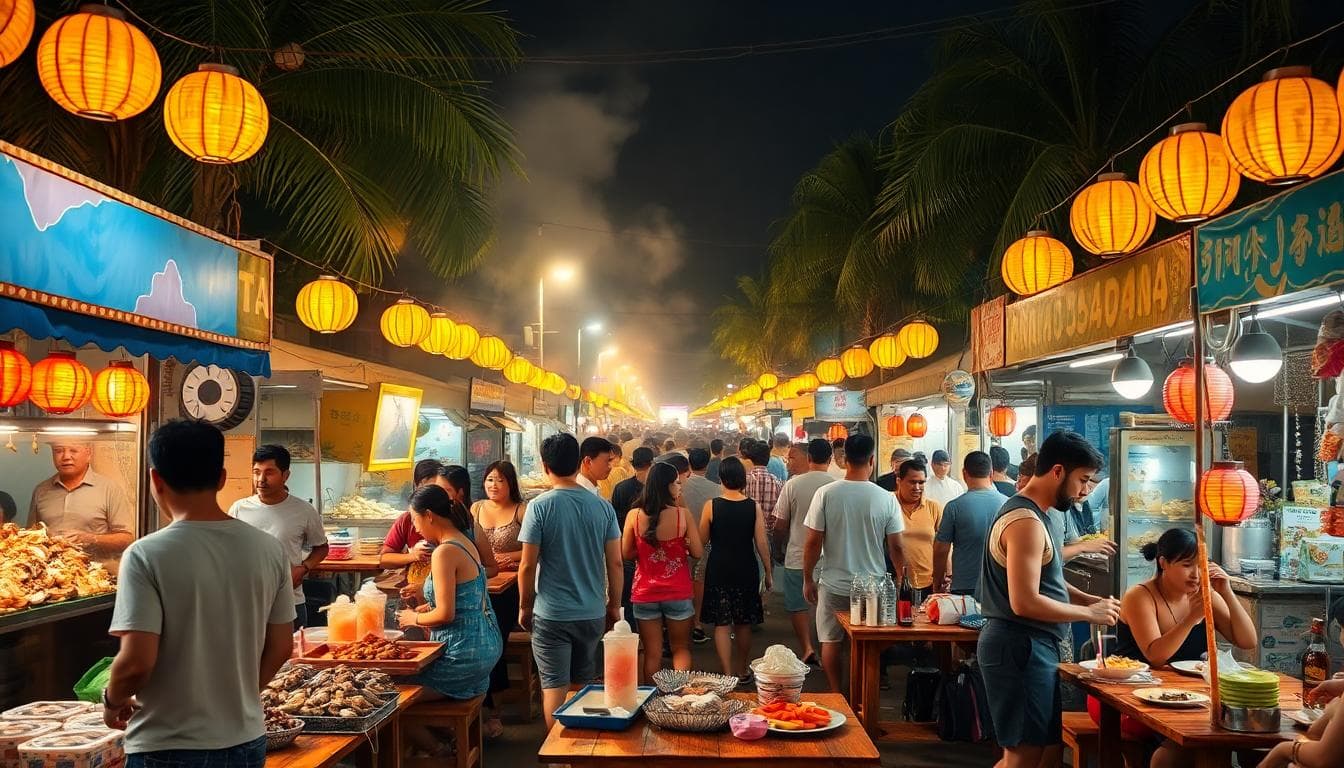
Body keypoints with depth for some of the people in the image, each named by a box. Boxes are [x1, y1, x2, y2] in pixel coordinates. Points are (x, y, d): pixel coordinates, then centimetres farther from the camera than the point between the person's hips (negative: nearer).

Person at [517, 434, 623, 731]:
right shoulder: (602, 507, -2)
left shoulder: (540, 506, -12)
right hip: (593, 614, 4)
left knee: (554, 687, 5)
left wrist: (525, 607, 3)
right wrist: (614, 605, 13)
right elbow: (615, 563, 0)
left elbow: (528, 565, -11)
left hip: (551, 615, -4)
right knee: (585, 684, 20)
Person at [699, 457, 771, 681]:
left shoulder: (711, 506, -10)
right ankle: (742, 670, 30)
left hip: (718, 570, -2)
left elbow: (701, 540, -3)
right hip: (746, 570, 2)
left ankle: (727, 674, 1)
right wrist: (768, 572, 5)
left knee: (722, 624, 6)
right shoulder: (754, 507, -7)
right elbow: (761, 544, -5)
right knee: (744, 623, 16)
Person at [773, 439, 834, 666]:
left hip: (798, 557, -1)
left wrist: (779, 548, 14)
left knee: (798, 605, 11)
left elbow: (780, 525, -4)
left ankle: (807, 648, 1)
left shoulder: (793, 485, -9)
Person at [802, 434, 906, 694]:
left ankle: (836, 695, 21)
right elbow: (896, 547, -3)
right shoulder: (886, 499, -8)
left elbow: (813, 542, -8)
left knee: (831, 643, 14)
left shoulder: (826, 494, -11)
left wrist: (808, 579, 4)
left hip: (834, 585, -1)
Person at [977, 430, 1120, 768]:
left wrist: (1090, 600, 8)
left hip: (1035, 646, 10)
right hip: (1021, 648, -10)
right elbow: (1025, 602, -25)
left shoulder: (1039, 515, 14)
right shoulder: (1026, 521, -19)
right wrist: (1089, 613, -14)